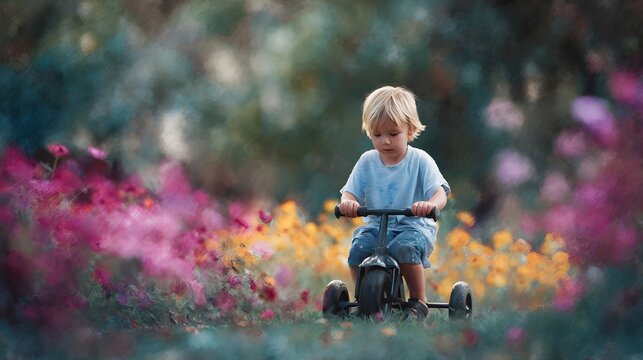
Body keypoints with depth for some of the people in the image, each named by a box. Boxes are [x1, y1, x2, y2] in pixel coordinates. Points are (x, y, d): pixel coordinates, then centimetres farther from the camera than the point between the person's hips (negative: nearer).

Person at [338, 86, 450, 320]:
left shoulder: (420, 161, -3)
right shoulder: (367, 162, 7)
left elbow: (440, 193, -13)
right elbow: (350, 192, 5)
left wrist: (430, 204, -38)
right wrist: (348, 203, -22)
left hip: (413, 226, -3)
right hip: (376, 226, 3)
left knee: (404, 246, -35)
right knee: (358, 248, -26)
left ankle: (418, 301, -15)